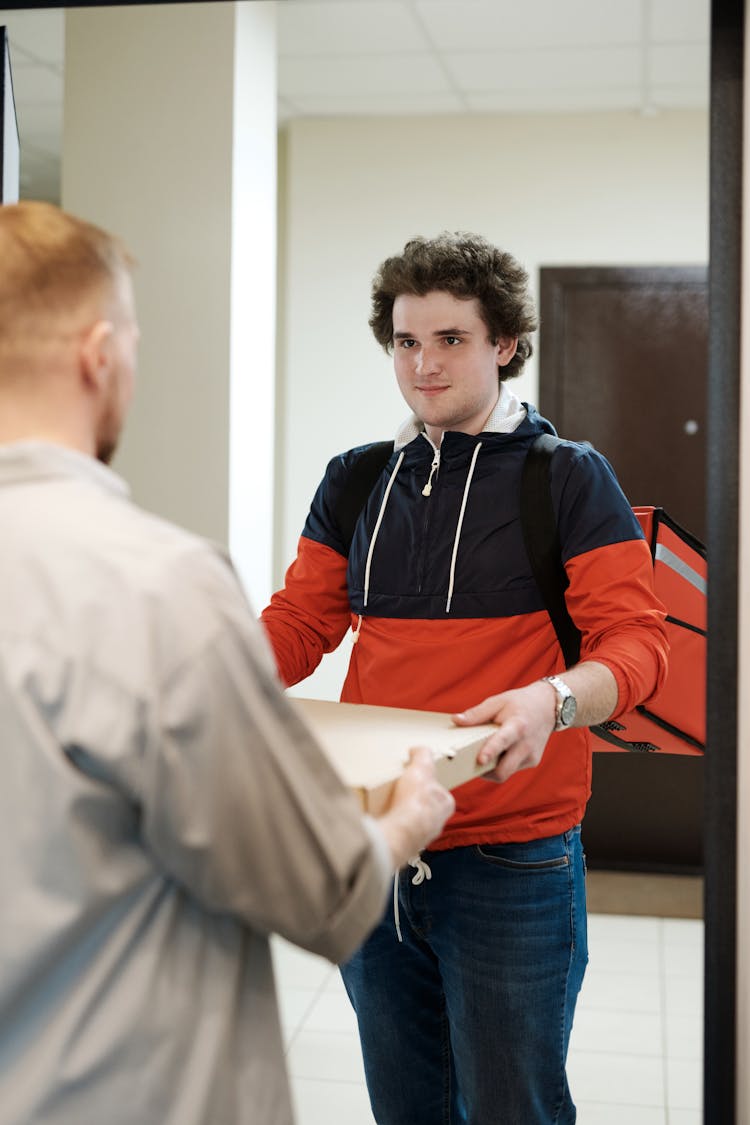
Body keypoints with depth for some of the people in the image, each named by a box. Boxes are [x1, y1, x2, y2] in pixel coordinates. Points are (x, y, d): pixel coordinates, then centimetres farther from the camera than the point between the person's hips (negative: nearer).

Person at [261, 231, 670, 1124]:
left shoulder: (568, 479, -4)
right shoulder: (354, 482, 9)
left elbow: (636, 640, -11)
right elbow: (299, 622, 9)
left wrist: (555, 699, -32)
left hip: (511, 861, -4)